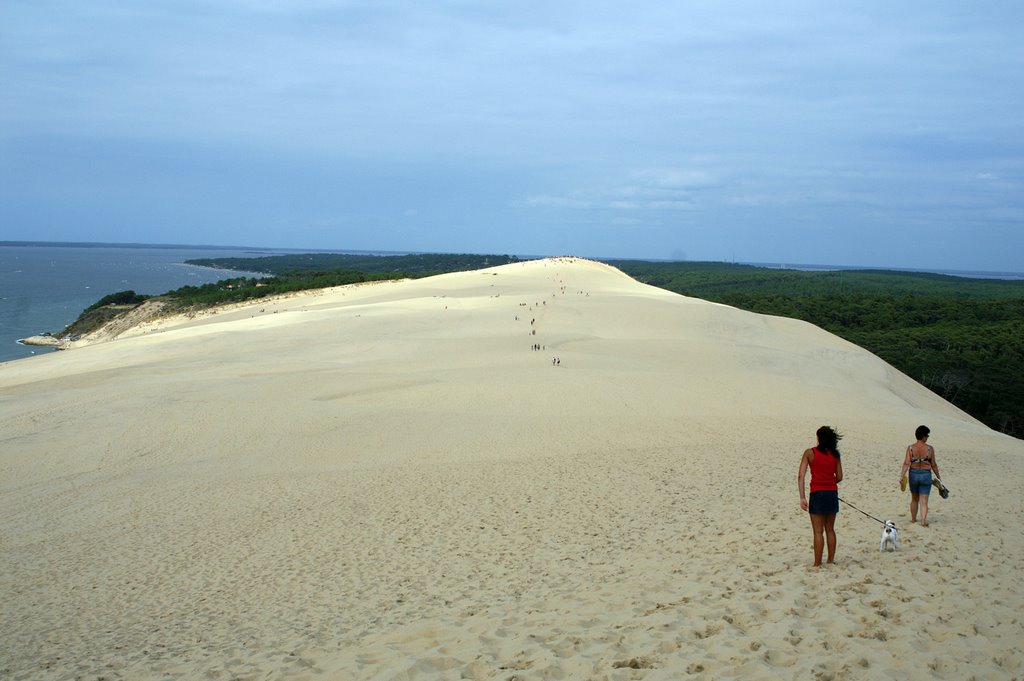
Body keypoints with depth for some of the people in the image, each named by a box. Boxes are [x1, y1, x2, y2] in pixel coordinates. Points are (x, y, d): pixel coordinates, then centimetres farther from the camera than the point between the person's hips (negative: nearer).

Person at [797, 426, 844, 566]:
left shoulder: (810, 453, -5)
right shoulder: (835, 454, 5)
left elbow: (801, 476, -11)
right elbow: (839, 477, 8)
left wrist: (802, 498, -12)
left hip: (817, 493, -4)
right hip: (833, 493, 4)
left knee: (818, 531, 1)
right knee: (830, 529, 16)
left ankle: (817, 564, 3)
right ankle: (831, 561, 22)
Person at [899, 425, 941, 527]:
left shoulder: (910, 448, -6)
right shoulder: (929, 448, -8)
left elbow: (906, 464, -14)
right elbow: (933, 465, -1)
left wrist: (901, 476, -15)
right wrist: (938, 477, 10)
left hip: (913, 474, 2)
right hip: (926, 475, -2)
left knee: (914, 499, 20)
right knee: (924, 501, 2)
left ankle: (913, 519, 31)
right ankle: (923, 521, -12)